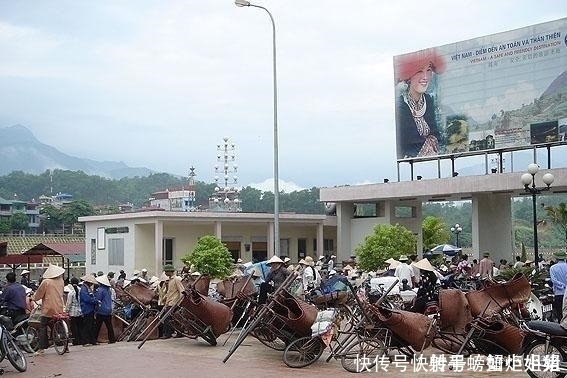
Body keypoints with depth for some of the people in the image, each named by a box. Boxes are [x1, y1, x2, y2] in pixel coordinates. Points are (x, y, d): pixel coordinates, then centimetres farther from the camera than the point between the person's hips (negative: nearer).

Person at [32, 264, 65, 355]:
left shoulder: (46, 282, -9)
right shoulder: (61, 281, 5)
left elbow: (39, 294, -1)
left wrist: (34, 298, 19)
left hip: (48, 309, -5)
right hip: (59, 309, 5)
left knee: (42, 328, 2)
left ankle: (41, 348, -4)